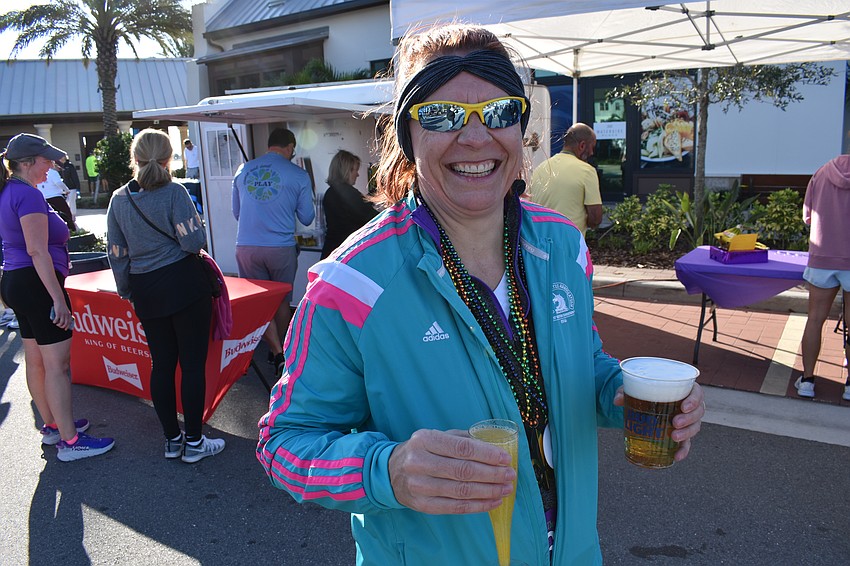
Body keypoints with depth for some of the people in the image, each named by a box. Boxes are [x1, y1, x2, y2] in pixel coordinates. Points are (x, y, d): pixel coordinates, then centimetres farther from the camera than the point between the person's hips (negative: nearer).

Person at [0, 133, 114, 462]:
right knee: (57, 363, -7)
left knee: (36, 360, 17)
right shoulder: (29, 195, -17)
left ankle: (52, 426, 29)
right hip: (36, 284, -11)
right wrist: (58, 298, -23)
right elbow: (38, 252, -23)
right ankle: (70, 442, -2)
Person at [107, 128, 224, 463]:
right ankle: (193, 442, 10)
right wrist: (195, 223, 6)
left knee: (161, 363, 13)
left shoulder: (119, 199, 5)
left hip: (145, 291, 5)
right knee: (192, 363, 3)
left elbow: (117, 255, 9)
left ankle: (172, 440, 24)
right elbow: (194, 242, -16)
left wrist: (127, 292, 20)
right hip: (183, 282, -5)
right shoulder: (173, 193, -11)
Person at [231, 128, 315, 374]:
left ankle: (277, 353, -1)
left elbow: (236, 212, 17)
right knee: (281, 300, 16)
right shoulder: (298, 175, -4)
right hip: (281, 248, -1)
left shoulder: (243, 171, 7)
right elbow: (306, 218, 3)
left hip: (246, 248, 2)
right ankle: (281, 348, 31)